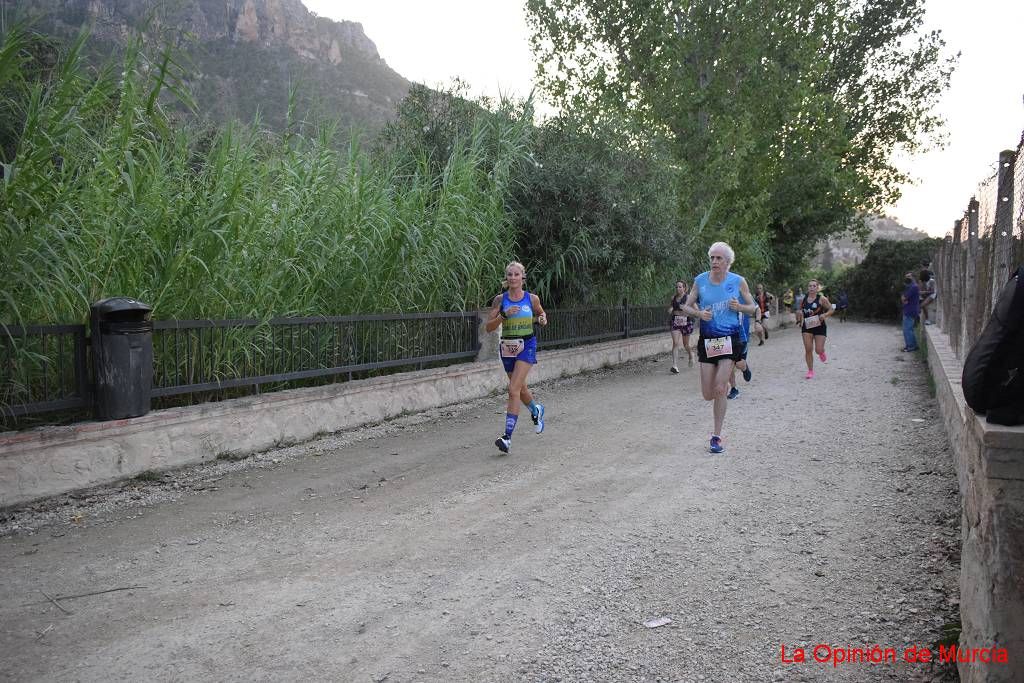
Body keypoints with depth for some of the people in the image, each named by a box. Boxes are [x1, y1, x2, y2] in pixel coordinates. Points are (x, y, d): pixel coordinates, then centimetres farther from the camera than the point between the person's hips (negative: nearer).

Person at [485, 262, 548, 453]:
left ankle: (507, 437, -17)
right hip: (507, 346, 3)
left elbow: (541, 313, 21)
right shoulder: (500, 300, -2)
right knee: (521, 389, 19)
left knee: (514, 389, -16)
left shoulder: (532, 299, -1)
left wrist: (542, 319, -1)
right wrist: (504, 315, -19)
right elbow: (488, 327, -5)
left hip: (527, 345, -3)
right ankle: (537, 410, 52)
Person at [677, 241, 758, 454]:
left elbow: (753, 308, 9)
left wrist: (739, 307, -13)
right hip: (707, 339, 2)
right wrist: (699, 313, -12)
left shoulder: (738, 282, 0)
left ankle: (717, 436, -2)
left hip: (730, 339, -2)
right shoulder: (700, 280, 3)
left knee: (720, 389, -13)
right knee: (708, 394, 2)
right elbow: (686, 307, 9)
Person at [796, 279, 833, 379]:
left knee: (818, 350, -4)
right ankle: (810, 371, 8)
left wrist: (825, 315, -21)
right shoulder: (803, 300, 4)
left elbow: (831, 309, -2)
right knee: (808, 350, -4)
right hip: (807, 327, 3)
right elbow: (801, 311, 20)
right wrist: (799, 313, -3)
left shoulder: (822, 299, -6)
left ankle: (822, 353, 36)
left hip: (819, 327, -3)